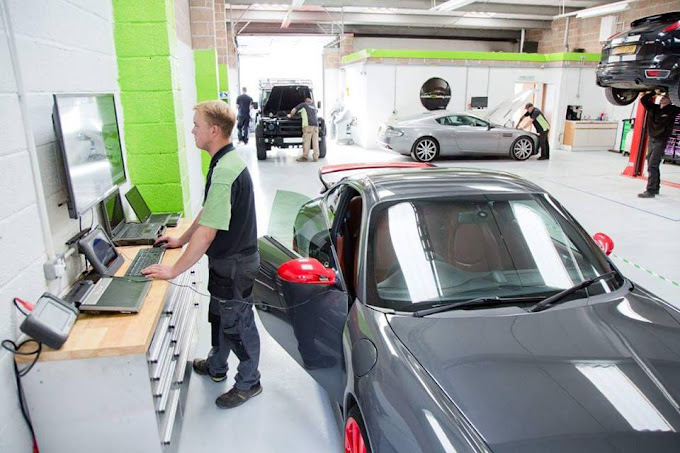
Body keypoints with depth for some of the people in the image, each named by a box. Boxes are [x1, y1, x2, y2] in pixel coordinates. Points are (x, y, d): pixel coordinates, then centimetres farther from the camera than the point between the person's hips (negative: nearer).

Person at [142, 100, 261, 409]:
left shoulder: (224, 172, -29)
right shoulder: (225, 161, 5)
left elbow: (207, 232, -29)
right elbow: (207, 213, 15)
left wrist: (174, 270, -21)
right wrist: (181, 240, 20)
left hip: (234, 264, -10)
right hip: (227, 259, 10)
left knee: (237, 324, 8)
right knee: (219, 315, 25)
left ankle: (249, 383, 29)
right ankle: (216, 367, 47)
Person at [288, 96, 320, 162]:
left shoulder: (303, 104, 11)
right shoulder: (313, 106, 28)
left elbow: (294, 110, 12)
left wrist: (290, 115, 30)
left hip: (308, 125, -6)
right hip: (316, 125, 6)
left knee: (306, 141, -7)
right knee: (315, 141, 3)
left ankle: (304, 157, -8)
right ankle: (316, 157, 1)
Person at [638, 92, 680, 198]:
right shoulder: (653, 107, 8)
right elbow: (643, 100, 8)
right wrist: (653, 93, -1)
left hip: (660, 141, -6)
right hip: (651, 139, 6)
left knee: (652, 166, -14)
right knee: (652, 165, 12)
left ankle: (650, 191, -14)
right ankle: (655, 188, 23)